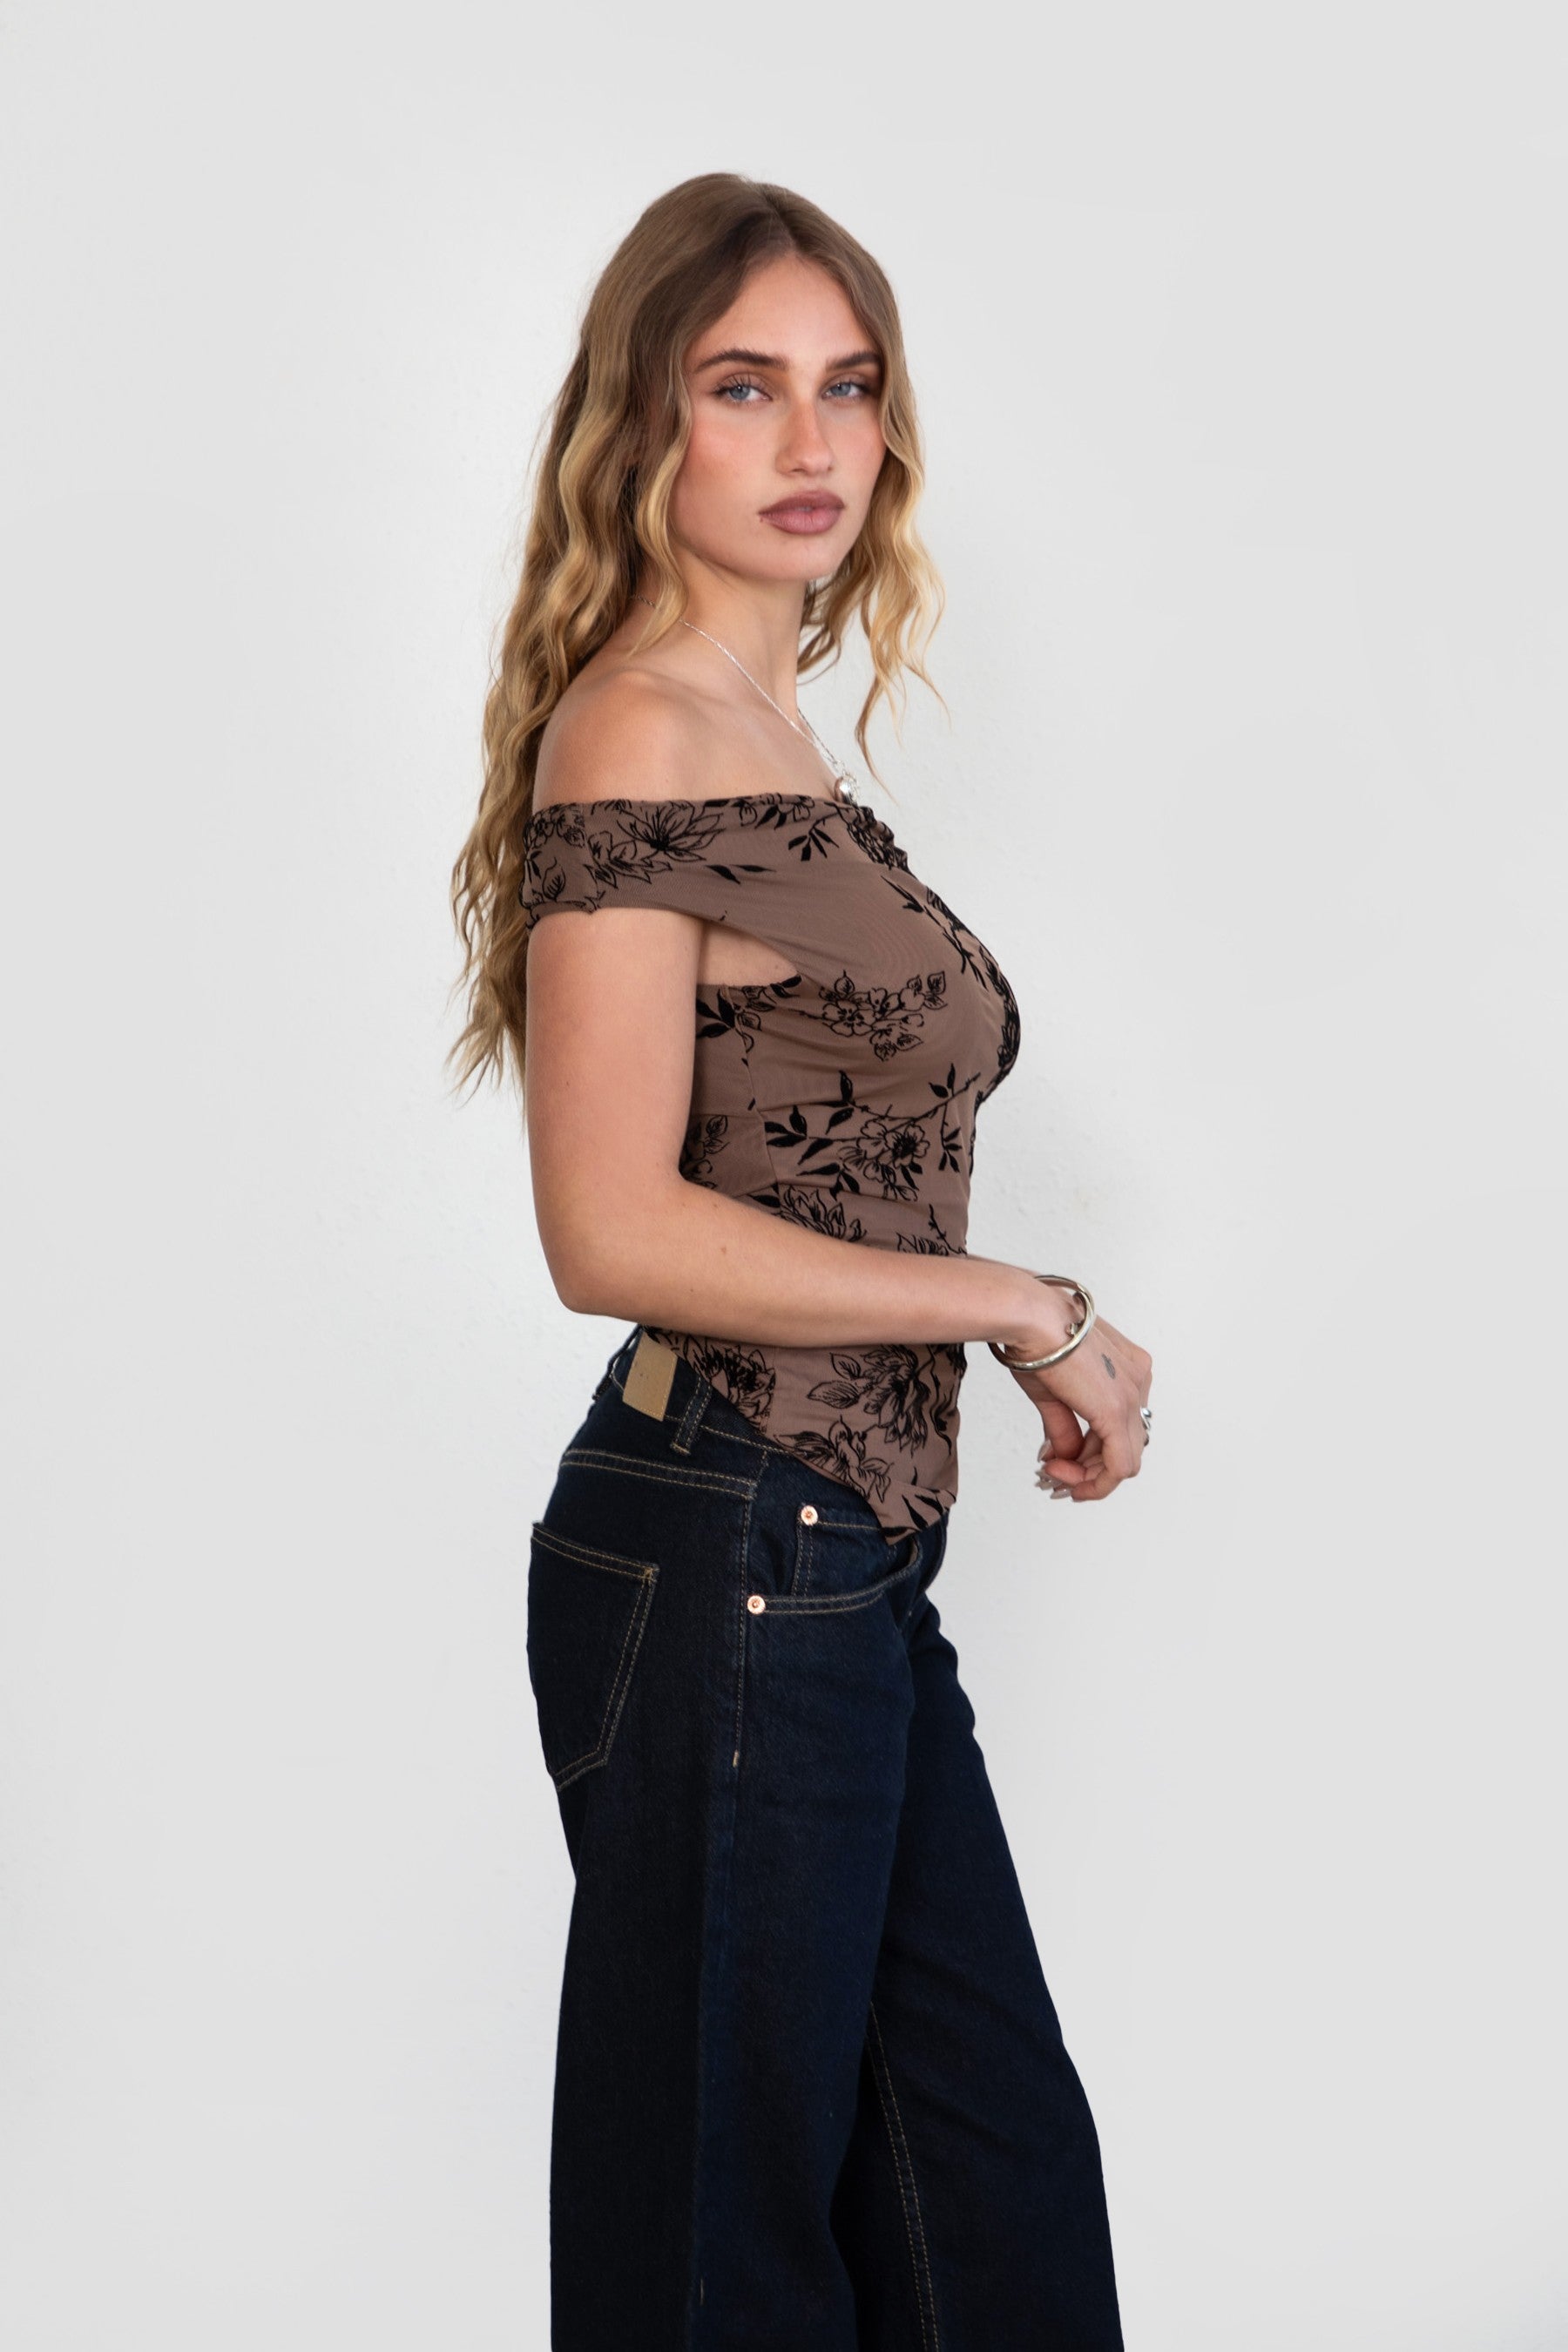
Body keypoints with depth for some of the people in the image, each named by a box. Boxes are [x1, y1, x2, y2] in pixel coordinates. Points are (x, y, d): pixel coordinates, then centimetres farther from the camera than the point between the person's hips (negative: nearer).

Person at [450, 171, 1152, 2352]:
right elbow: (614, 1231, -20)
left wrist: (1047, 1350, 0)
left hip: (851, 1563, 9)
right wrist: (1029, 1305, -13)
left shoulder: (777, 735, 12)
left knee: (997, 2173, 19)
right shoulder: (634, 736, -13)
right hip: (722, 1565, -9)